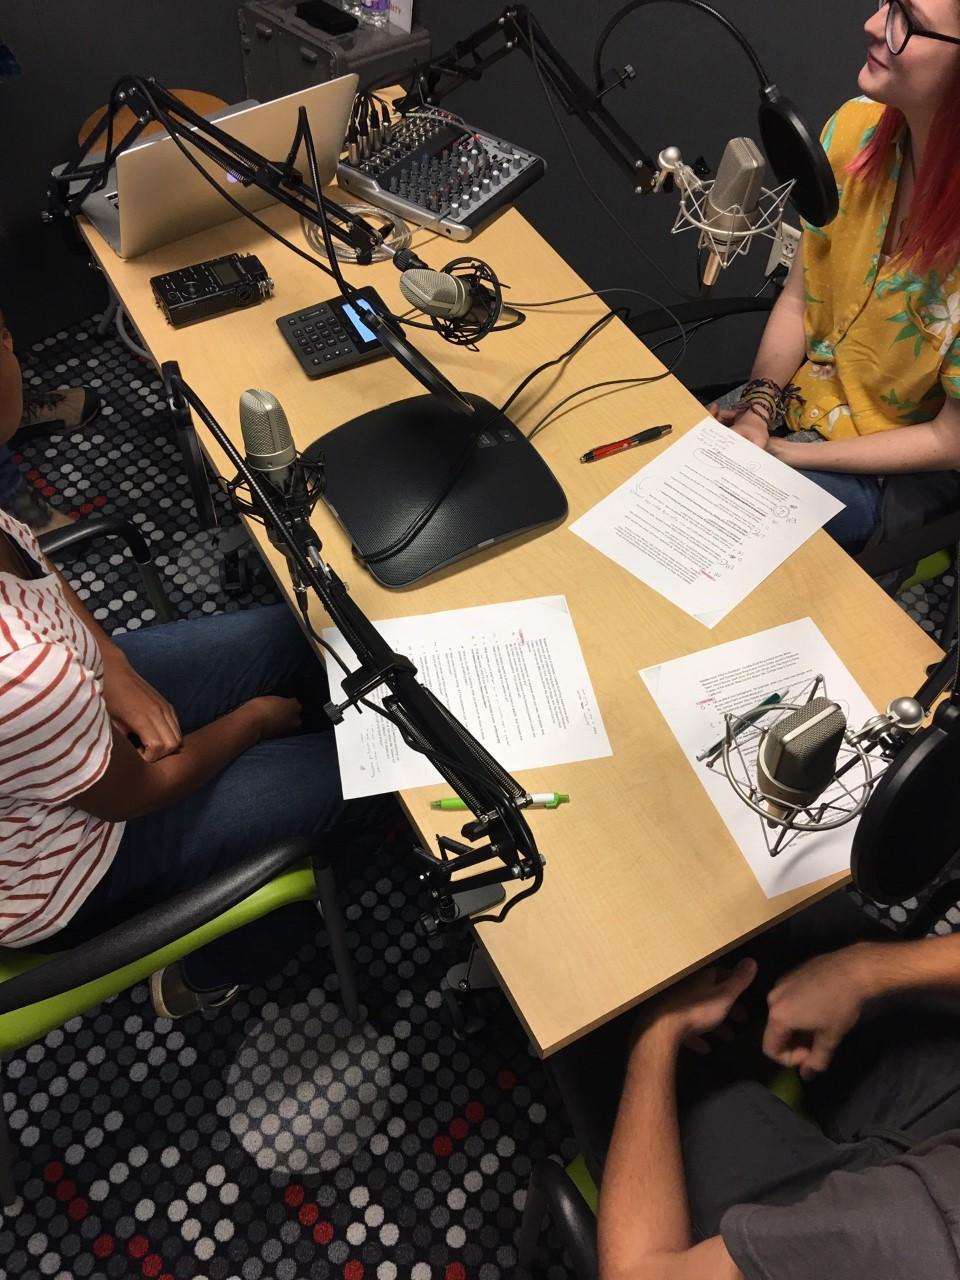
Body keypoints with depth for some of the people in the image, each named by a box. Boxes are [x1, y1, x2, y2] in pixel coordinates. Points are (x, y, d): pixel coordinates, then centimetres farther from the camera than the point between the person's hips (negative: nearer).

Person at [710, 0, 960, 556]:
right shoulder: (858, 129, -14)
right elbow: (797, 301, -1)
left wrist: (786, 454, -18)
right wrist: (755, 414, -14)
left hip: (897, 467, -5)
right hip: (799, 397, 5)